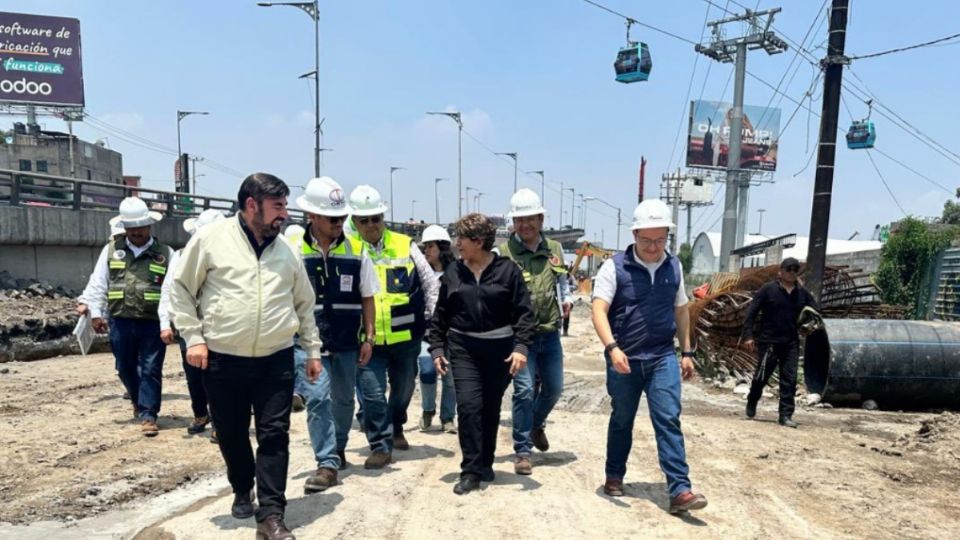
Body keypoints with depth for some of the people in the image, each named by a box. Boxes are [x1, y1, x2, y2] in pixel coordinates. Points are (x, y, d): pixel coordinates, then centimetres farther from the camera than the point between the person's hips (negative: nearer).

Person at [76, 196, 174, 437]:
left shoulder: (165, 253, 0)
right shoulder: (111, 249, 7)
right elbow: (98, 283, 9)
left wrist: (168, 322, -10)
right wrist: (95, 311, 2)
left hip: (152, 322, -3)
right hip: (120, 321, 3)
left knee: (150, 370, 0)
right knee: (126, 368, 17)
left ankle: (148, 414, 9)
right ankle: (139, 401, 41)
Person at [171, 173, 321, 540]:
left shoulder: (286, 251, 8)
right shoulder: (210, 238, -3)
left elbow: (304, 303, 15)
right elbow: (182, 289, 2)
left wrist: (312, 349, 13)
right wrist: (193, 337, -5)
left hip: (276, 361, 2)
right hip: (222, 361, -2)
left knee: (275, 436, -2)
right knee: (231, 435, 13)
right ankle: (242, 491, 39)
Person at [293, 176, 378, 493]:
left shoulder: (355, 251, 1)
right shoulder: (293, 251, -6)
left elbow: (366, 297, 6)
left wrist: (368, 338, 3)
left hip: (347, 342, 3)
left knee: (344, 399, 16)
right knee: (318, 398, -10)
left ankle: (338, 449, 38)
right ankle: (328, 464, 0)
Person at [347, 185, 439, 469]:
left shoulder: (404, 245, 1)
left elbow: (430, 283, 6)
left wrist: (431, 319, 2)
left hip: (406, 336, 3)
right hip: (368, 339, -2)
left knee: (404, 388, 19)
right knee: (372, 393, -7)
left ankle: (396, 428, 44)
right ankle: (381, 445, 10)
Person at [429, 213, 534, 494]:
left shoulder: (507, 269, -4)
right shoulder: (453, 272, 5)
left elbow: (524, 312, -6)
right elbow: (440, 314, 10)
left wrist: (521, 346, -14)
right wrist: (437, 348, 5)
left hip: (499, 349, -2)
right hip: (463, 349, 2)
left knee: (490, 409, 9)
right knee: (468, 405, -9)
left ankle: (485, 464, 27)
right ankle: (472, 470, 0)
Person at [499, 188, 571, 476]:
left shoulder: (555, 250, 7)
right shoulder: (502, 252, -7)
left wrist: (566, 300, 3)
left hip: (550, 333, 5)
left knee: (554, 388, 16)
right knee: (524, 389, -9)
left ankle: (536, 424, 46)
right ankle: (522, 451, 6)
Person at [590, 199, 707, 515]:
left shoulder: (674, 267, 6)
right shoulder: (615, 267, -8)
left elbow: (681, 310, 16)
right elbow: (599, 310, -16)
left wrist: (686, 352, 14)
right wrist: (612, 347, -30)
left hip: (663, 358, 2)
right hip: (624, 359, -2)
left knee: (669, 421, -5)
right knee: (622, 420, 14)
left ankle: (679, 490, -4)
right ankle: (614, 476, 32)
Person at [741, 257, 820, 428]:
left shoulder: (803, 293, 8)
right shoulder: (768, 289, -4)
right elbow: (751, 312, -5)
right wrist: (748, 335, -12)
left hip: (791, 344, 3)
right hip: (769, 342, -3)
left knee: (789, 381, 0)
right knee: (761, 377, 4)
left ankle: (786, 415, 7)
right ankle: (751, 403, 30)